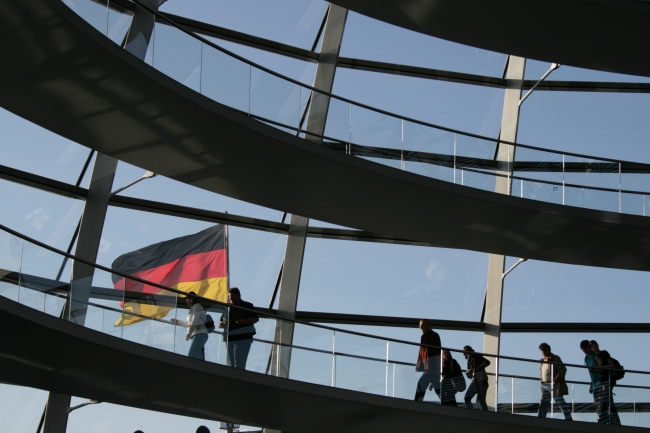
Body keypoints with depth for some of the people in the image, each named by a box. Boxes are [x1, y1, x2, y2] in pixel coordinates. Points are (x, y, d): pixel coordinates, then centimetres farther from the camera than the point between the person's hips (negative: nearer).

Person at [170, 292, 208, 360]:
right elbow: (188, 323, 31)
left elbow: (194, 322, -13)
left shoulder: (197, 306, -4)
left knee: (191, 356, -20)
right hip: (198, 335, 9)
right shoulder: (193, 308, 24)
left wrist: (188, 333, -8)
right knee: (199, 359, -1)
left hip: (199, 334, -9)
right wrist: (177, 321, 36)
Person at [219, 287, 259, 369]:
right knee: (231, 365, 6)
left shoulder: (247, 306, 3)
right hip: (230, 339, 6)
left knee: (239, 364, -15)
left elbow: (256, 318, -3)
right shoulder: (228, 308, 18)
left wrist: (244, 322, -21)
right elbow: (221, 322, 22)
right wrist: (221, 324, -3)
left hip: (243, 338, -6)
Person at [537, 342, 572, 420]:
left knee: (560, 402, -9)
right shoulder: (542, 360, 18)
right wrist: (541, 379, 13)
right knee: (543, 403, 6)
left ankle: (569, 419, -7)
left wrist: (557, 379, -20)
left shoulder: (555, 358, -4)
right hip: (544, 385, 7)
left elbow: (563, 369, -11)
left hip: (554, 384, -7)